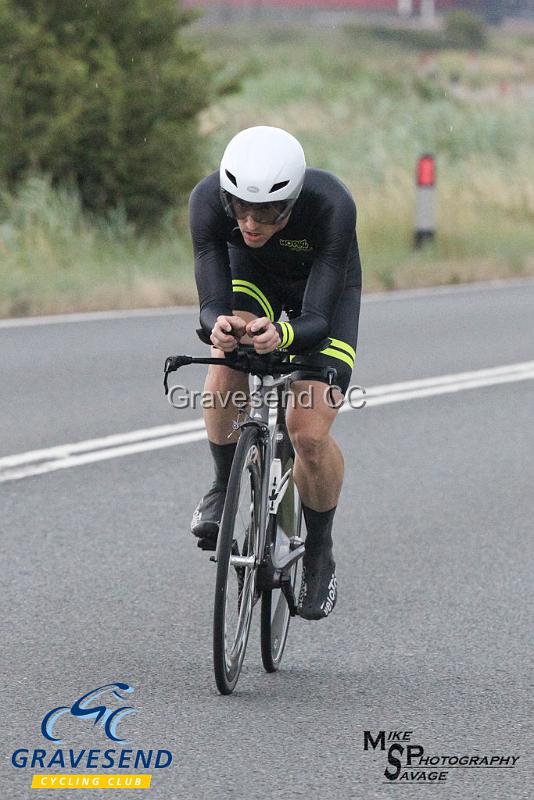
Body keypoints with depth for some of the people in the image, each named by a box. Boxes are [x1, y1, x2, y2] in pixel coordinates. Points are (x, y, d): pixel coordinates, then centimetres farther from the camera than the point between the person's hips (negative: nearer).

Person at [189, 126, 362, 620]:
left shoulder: (331, 205, -41)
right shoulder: (209, 199, -35)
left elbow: (316, 319, -40)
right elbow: (213, 303, -34)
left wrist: (283, 334, -62)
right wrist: (218, 326, -57)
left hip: (325, 289, -1)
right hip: (252, 278, 2)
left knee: (309, 434, -15)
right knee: (226, 367, -31)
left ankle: (319, 555, 13)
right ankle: (224, 486, -3)